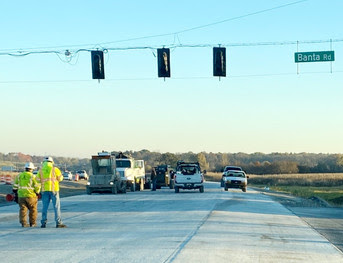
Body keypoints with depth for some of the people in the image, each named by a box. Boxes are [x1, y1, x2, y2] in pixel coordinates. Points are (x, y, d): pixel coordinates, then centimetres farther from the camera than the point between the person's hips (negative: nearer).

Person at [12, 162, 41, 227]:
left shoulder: (19, 176, 6)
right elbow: (37, 186, -6)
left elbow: (15, 186, 11)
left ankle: (23, 223, -1)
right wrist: (37, 193, 8)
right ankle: (32, 223, 13)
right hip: (31, 196, -3)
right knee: (33, 210, 9)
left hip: (21, 196, 3)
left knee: (23, 209, 5)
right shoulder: (32, 176, -6)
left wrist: (15, 192, 22)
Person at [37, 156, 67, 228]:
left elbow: (38, 179, 1)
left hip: (45, 189, 3)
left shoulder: (41, 170, 4)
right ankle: (58, 223, -4)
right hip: (54, 189, -3)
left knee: (45, 207, 8)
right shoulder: (55, 169, -3)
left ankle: (43, 223, 7)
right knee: (56, 206, 0)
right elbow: (60, 178, 0)